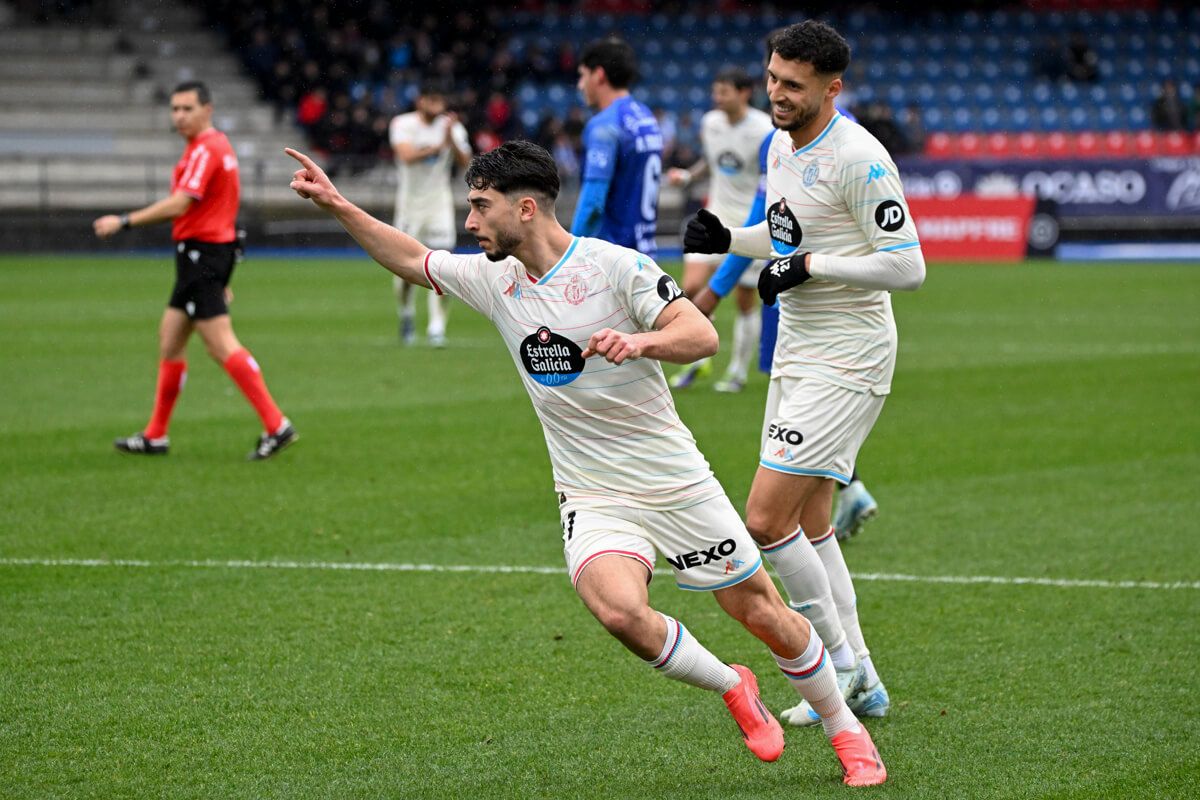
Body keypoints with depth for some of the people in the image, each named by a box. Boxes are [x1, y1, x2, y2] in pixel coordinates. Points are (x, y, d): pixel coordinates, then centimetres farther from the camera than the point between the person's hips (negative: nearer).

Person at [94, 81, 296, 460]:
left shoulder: (204, 151, -15)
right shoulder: (219, 146, 17)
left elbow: (179, 204, -25)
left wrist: (124, 221, -21)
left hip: (201, 254, -11)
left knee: (222, 346, -13)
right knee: (169, 339, 14)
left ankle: (276, 425, -14)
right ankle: (155, 436, 20)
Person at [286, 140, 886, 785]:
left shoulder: (615, 266, -13)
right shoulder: (492, 279, 3)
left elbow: (702, 334, -20)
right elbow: (411, 259, 18)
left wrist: (639, 340, -38)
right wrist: (336, 205, 11)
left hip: (675, 482, -3)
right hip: (593, 500, 3)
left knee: (762, 614, 2)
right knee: (619, 611, -26)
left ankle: (846, 732, 28)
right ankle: (733, 690, 2)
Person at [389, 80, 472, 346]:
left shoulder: (452, 127, -1)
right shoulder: (403, 124, -6)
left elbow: (464, 162, -14)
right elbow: (406, 155, -23)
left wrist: (451, 138, -28)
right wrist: (438, 146, -30)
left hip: (439, 202, 1)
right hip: (409, 201, -1)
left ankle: (437, 326, -9)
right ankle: (406, 314, 28)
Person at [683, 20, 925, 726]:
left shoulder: (858, 158, -19)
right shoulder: (782, 146, 10)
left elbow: (907, 267, -21)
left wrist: (811, 266, -20)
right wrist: (729, 239, 8)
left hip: (847, 362, -10)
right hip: (797, 353, 10)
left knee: (768, 518, -14)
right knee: (809, 525, 12)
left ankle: (839, 660, 0)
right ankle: (861, 683, 20)